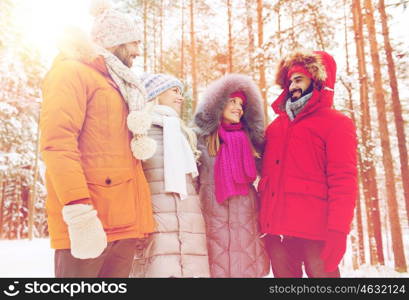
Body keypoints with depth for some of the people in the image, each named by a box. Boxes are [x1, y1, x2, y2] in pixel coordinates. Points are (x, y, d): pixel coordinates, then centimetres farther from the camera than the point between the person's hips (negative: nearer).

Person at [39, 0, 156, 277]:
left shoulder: (120, 85, 25)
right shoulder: (72, 72, -3)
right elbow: (57, 142, -16)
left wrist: (144, 145, 7)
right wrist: (79, 210, -24)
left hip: (125, 220, 9)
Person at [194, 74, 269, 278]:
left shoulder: (249, 138, 11)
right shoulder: (202, 137, 4)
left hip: (245, 209, 2)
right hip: (213, 210, -2)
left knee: (247, 261, 1)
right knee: (218, 262, 0)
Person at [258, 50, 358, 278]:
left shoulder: (336, 123, 2)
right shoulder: (277, 125, 18)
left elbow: (343, 181, -8)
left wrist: (337, 231, -16)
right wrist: (264, 217, 12)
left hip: (314, 229, -5)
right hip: (275, 227, 6)